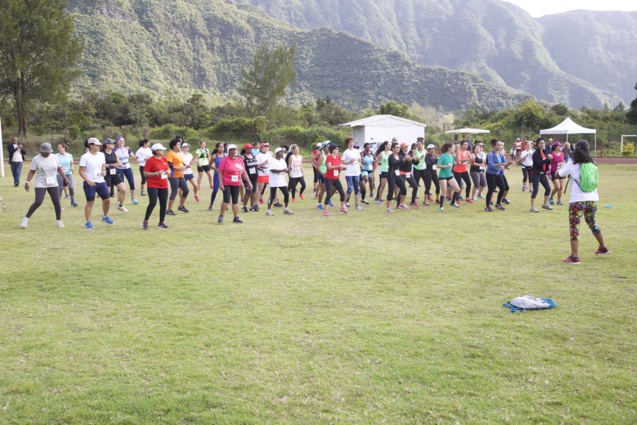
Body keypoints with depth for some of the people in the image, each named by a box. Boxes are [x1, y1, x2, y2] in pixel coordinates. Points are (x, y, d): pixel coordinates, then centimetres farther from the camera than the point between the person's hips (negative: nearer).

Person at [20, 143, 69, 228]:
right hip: (40, 184, -3)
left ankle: (59, 221, 14)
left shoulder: (54, 157, 1)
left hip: (53, 183, 3)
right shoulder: (36, 159, -7)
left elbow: (59, 169, 9)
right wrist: (27, 182, -15)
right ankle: (26, 219, 0)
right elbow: (32, 171, -5)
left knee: (57, 202, -3)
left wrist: (65, 179, 6)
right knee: (38, 202, -15)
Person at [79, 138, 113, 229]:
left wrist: (104, 171, -6)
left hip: (101, 181, 5)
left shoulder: (101, 155, 6)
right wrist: (88, 180, -23)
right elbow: (81, 171, -10)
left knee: (107, 200, 3)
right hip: (90, 183, -5)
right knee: (90, 202, -2)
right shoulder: (85, 157, -10)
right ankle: (88, 222, 8)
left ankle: (105, 216, 26)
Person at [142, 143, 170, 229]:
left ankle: (161, 223, 14)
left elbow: (168, 169, 20)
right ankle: (145, 221, 0)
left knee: (163, 204, 4)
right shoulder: (150, 160, -11)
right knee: (153, 203, -16)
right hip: (153, 185, -6)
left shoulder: (164, 159, 8)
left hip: (164, 185, 6)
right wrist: (156, 173, -22)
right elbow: (145, 173, -12)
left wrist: (168, 171, -3)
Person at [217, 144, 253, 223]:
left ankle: (236, 217, 11)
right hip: (226, 184, -4)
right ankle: (221, 216, 6)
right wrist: (220, 183, -15)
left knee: (235, 201, 7)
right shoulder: (225, 160, -6)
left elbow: (244, 172, 15)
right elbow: (220, 171, -8)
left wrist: (249, 182, 13)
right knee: (226, 200, -9)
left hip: (236, 184, 4)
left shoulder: (240, 160, 8)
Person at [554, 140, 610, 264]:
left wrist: (562, 166, 24)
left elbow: (557, 174, 3)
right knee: (591, 223, 26)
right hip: (592, 198, 5)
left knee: (574, 227, -3)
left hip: (578, 200, -5)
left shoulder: (571, 164, -6)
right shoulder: (592, 164, 7)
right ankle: (603, 248, 39)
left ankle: (574, 257, -10)